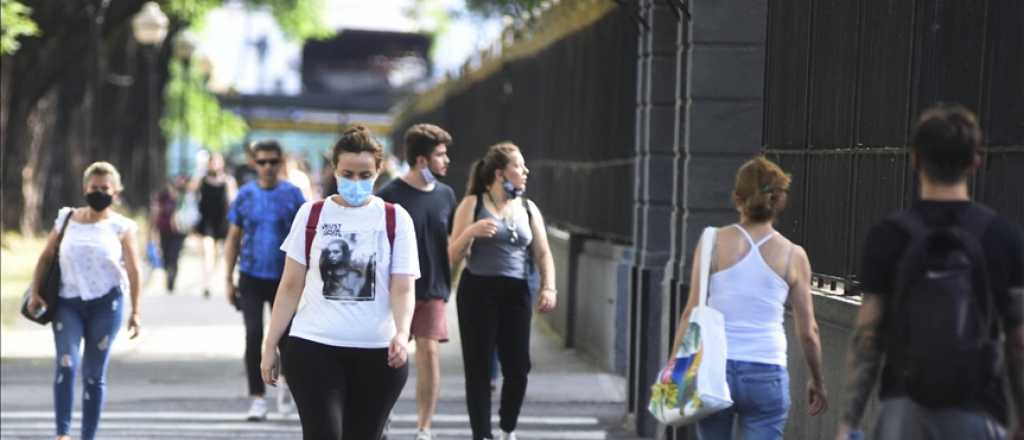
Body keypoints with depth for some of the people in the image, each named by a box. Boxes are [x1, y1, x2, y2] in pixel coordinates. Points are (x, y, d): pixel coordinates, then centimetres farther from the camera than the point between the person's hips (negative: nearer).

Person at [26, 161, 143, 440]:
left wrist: (135, 311, -3)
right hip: (67, 302, 1)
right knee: (66, 364, -18)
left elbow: (132, 270, 2)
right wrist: (35, 293, 1)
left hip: (106, 302, -1)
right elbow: (46, 257, 12)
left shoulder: (120, 227, 4)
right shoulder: (67, 220, 8)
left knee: (94, 375, 3)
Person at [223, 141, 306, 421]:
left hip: (283, 277, -1)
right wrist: (229, 279, 3)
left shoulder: (292, 195, 0)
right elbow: (233, 239, 8)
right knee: (253, 337, -6)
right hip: (251, 277, 1)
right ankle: (258, 398, 1)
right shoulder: (246, 195, 3)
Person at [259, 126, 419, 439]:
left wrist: (402, 333, -22)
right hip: (313, 347, -1)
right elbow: (291, 287, 6)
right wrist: (270, 346, 3)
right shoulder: (311, 215, 4)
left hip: (378, 353, 1)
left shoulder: (395, 219, 3)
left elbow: (403, 287, -3)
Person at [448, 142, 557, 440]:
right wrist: (471, 231, -20)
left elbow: (543, 254, 11)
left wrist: (549, 287, -5)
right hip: (479, 292, -3)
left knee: (518, 367, -1)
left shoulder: (528, 209, 14)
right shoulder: (472, 204, 1)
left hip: (516, 293, 3)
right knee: (479, 368, -3)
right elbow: (454, 257, -2)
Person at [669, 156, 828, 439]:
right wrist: (817, 381, 19)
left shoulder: (714, 243, -1)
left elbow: (691, 313, -5)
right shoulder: (793, 256, 1)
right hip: (767, 374, -1)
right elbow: (807, 332, 5)